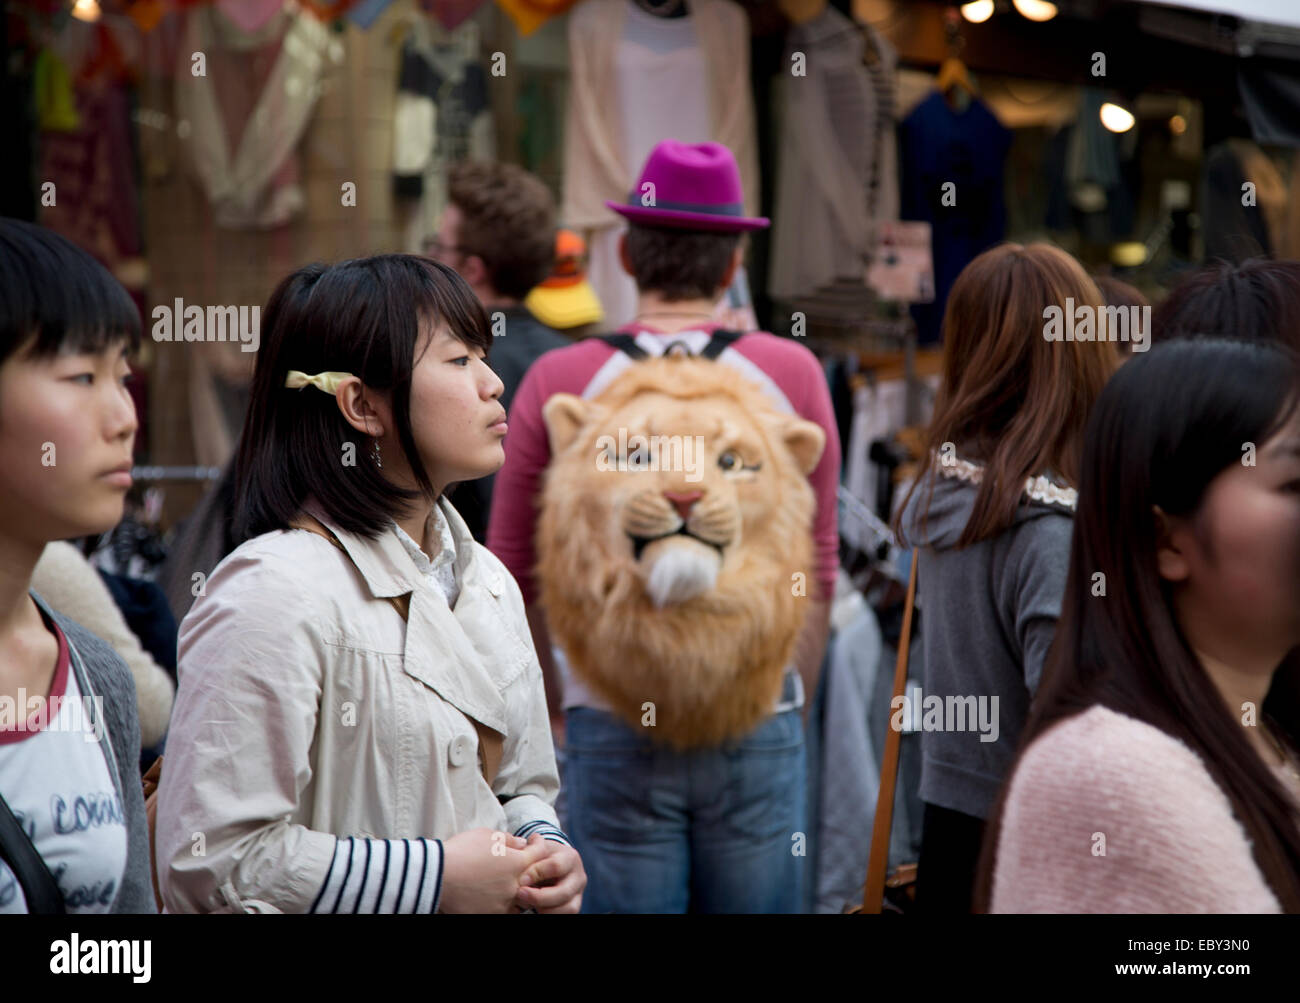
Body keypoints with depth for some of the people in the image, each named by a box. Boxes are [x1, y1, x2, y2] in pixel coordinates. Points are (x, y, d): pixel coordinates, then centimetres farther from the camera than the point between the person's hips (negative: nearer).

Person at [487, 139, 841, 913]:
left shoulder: (559, 382, -2)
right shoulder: (793, 374, -1)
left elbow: (513, 575, 6)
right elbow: (819, 575, 5)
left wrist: (553, 707, 18)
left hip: (614, 728, 0)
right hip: (757, 725, 1)